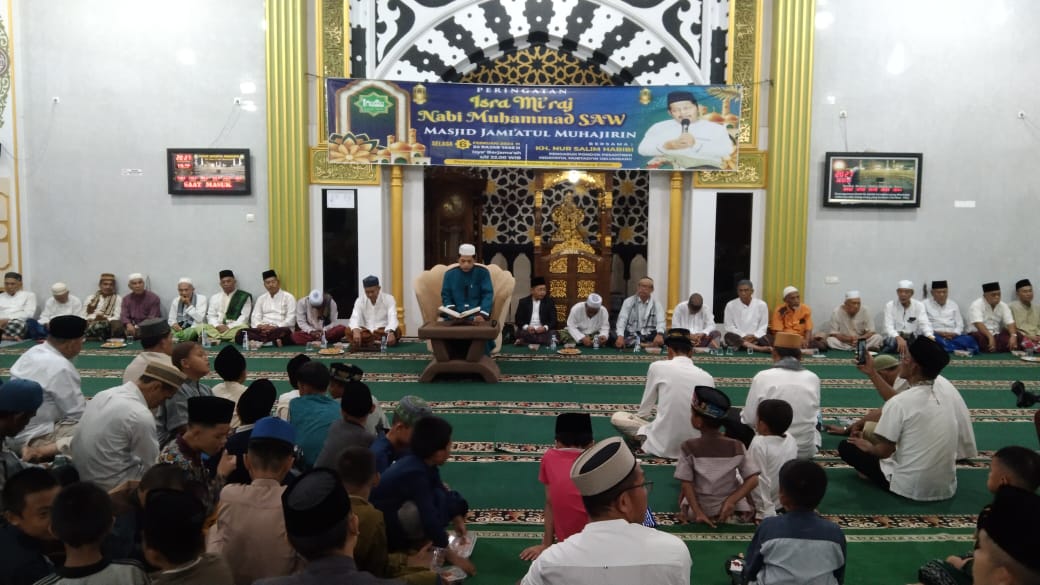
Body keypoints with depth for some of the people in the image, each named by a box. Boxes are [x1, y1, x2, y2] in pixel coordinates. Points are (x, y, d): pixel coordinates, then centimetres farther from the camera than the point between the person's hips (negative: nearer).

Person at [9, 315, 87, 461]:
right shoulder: (60, 367, -22)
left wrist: (82, 403, 8)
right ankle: (41, 451, -18)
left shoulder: (32, 352, 3)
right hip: (34, 437, -9)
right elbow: (79, 414, -14)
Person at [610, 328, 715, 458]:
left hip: (664, 445, -3)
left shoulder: (658, 367, -3)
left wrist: (637, 418, 30)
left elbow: (644, 409, 9)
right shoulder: (708, 377, 3)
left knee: (616, 417, 17)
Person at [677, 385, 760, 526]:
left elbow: (687, 484, -15)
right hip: (733, 509, 0)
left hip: (700, 510, 0)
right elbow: (753, 480, -13)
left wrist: (698, 513, -12)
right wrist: (731, 501, -13)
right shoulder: (737, 447, -11)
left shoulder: (688, 448, -15)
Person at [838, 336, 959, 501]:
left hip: (912, 488, -6)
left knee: (846, 446, 7)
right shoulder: (946, 401, 2)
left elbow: (884, 451, -15)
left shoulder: (899, 402, -19)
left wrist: (868, 447, 8)